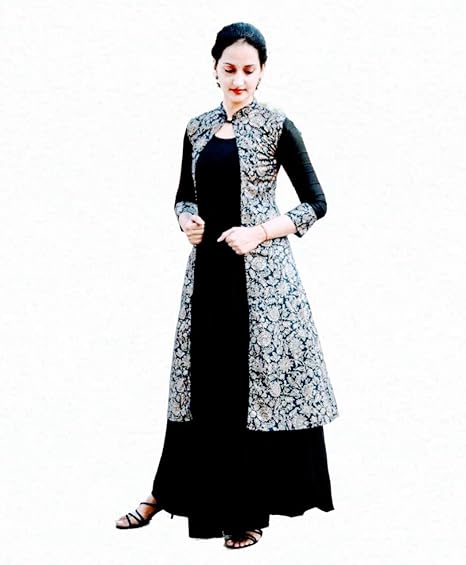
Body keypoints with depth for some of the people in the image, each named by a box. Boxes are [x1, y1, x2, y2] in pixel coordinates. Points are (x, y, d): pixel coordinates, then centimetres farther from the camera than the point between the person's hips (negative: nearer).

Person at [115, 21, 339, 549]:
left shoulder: (277, 127, -4)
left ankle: (249, 509, 15)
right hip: (207, 267, 4)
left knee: (256, 382, 1)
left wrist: (259, 232, -15)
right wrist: (186, 221, -3)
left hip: (260, 272, -4)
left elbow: (316, 203, -4)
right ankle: (168, 490, 24)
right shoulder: (197, 127, 9)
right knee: (202, 379, 12)